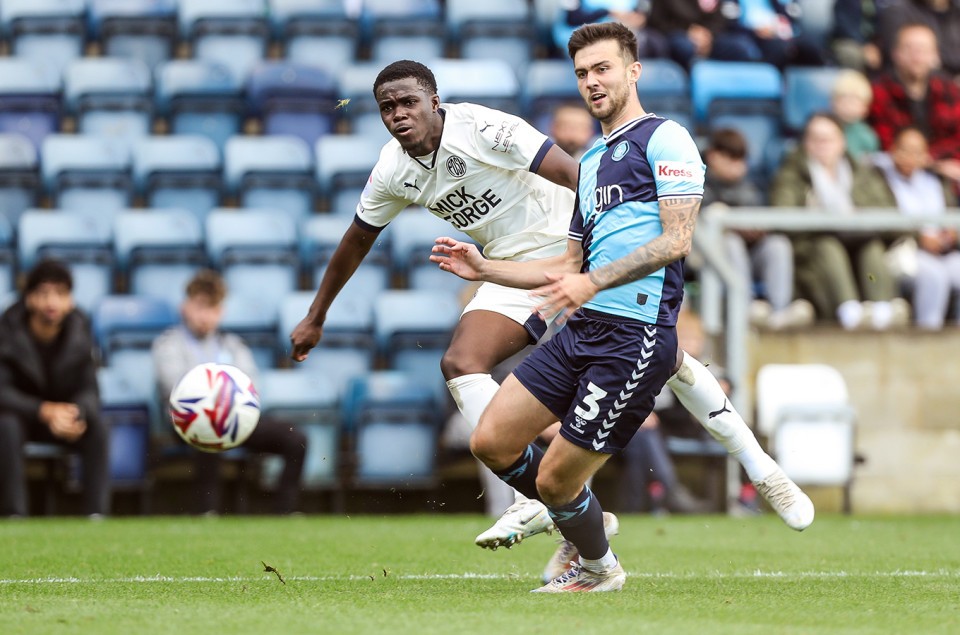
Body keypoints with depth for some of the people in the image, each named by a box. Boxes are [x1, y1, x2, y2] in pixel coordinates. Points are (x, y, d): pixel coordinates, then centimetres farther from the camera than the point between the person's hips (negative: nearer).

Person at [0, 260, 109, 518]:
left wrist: (76, 414, -36)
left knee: (98, 428, -27)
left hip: (66, 412, 2)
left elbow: (89, 390, -11)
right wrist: (45, 411, -40)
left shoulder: (80, 330, -10)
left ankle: (96, 513, -25)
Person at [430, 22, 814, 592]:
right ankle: (582, 520, 25)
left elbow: (677, 240, -14)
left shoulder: (663, 138, -2)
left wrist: (593, 282, -22)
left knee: (554, 480, -6)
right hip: (582, 330, 8)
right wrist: (485, 268, 22)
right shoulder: (591, 161, 25)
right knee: (492, 443, 2)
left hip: (635, 336, -8)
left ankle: (598, 568, 24)